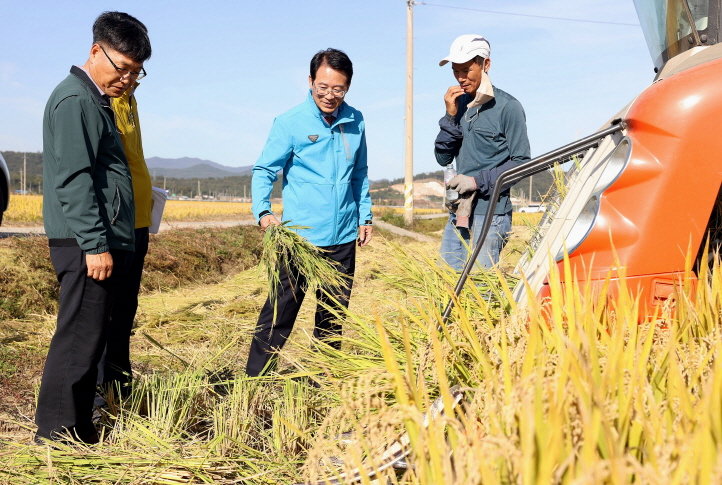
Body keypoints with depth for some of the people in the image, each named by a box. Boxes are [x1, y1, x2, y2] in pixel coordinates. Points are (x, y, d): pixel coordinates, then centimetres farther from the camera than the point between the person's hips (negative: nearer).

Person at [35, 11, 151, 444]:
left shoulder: (98, 101, 21)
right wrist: (95, 245, -21)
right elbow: (74, 179, -18)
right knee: (78, 341, -6)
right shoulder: (75, 99, -10)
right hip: (88, 245, -10)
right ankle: (57, 438, 2)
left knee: (92, 340, 13)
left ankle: (80, 432, 22)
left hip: (107, 242, 10)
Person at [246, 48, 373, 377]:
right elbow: (264, 170, -6)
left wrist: (365, 215, 15)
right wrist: (263, 211, -22)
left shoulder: (355, 122, 6)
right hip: (301, 236, -5)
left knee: (333, 315, 14)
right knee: (281, 312, -2)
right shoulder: (290, 123, -7)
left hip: (343, 238, 5)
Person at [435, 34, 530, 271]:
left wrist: (479, 181, -14)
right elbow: (443, 158, 9)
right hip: (459, 211, 6)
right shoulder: (460, 103, 11)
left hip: (491, 211, -6)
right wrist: (451, 116, -2)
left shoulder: (507, 107, -6)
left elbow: (521, 162, -7)